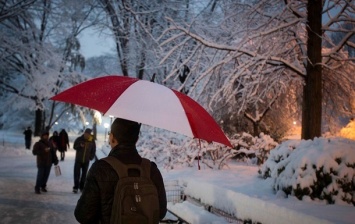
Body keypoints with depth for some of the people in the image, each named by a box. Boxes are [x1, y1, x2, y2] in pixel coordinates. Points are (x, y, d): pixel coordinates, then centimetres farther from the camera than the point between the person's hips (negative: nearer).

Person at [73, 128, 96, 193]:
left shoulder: (92, 141, -4)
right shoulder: (79, 139, -9)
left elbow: (93, 150, 6)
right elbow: (75, 147, -2)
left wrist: (91, 157, -6)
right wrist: (80, 146, -23)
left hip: (86, 160, 2)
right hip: (78, 160, -2)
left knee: (84, 174, 9)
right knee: (77, 173, -4)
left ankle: (82, 187, 18)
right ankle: (76, 187, 3)